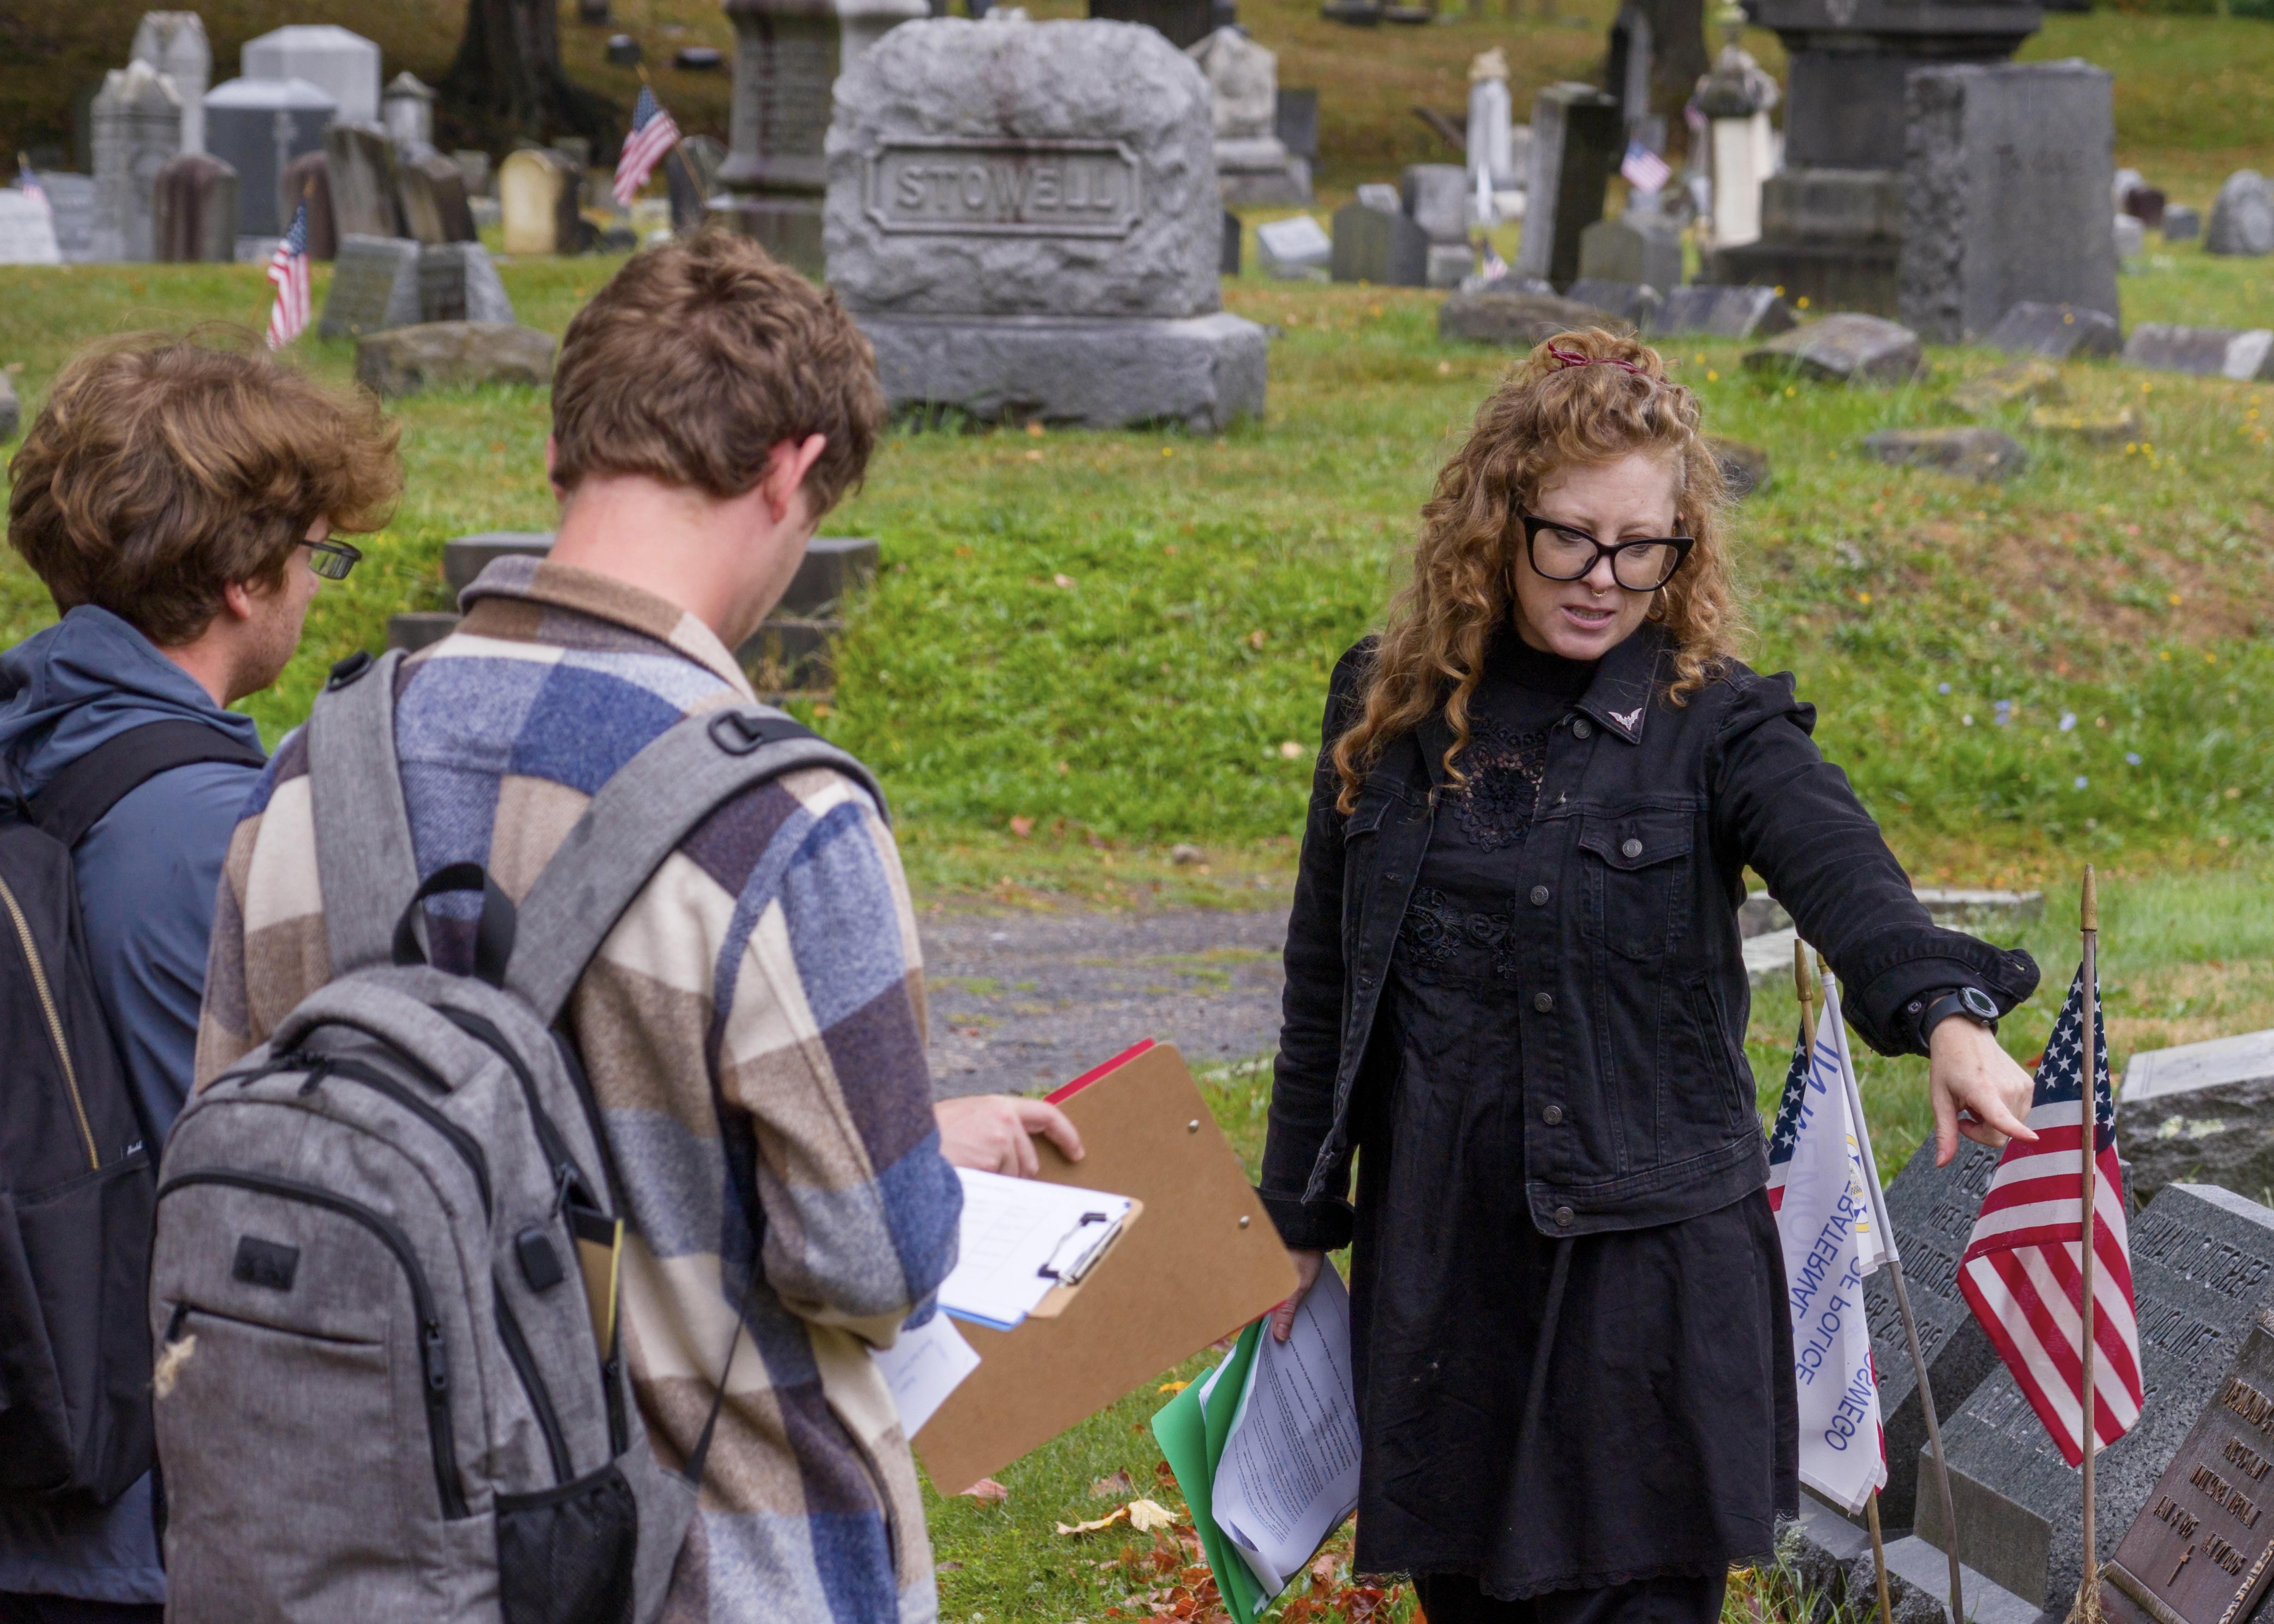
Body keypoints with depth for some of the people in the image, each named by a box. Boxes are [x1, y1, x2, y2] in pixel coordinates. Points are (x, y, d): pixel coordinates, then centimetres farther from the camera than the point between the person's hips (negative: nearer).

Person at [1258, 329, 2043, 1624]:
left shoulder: (1717, 725, -7)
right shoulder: (1390, 710, 4)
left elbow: (1840, 869, -27)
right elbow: (1324, 981, 12)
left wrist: (1946, 1011, -47)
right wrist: (1301, 1215, 15)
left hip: (1646, 1251, -3)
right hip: (1439, 1251, 4)